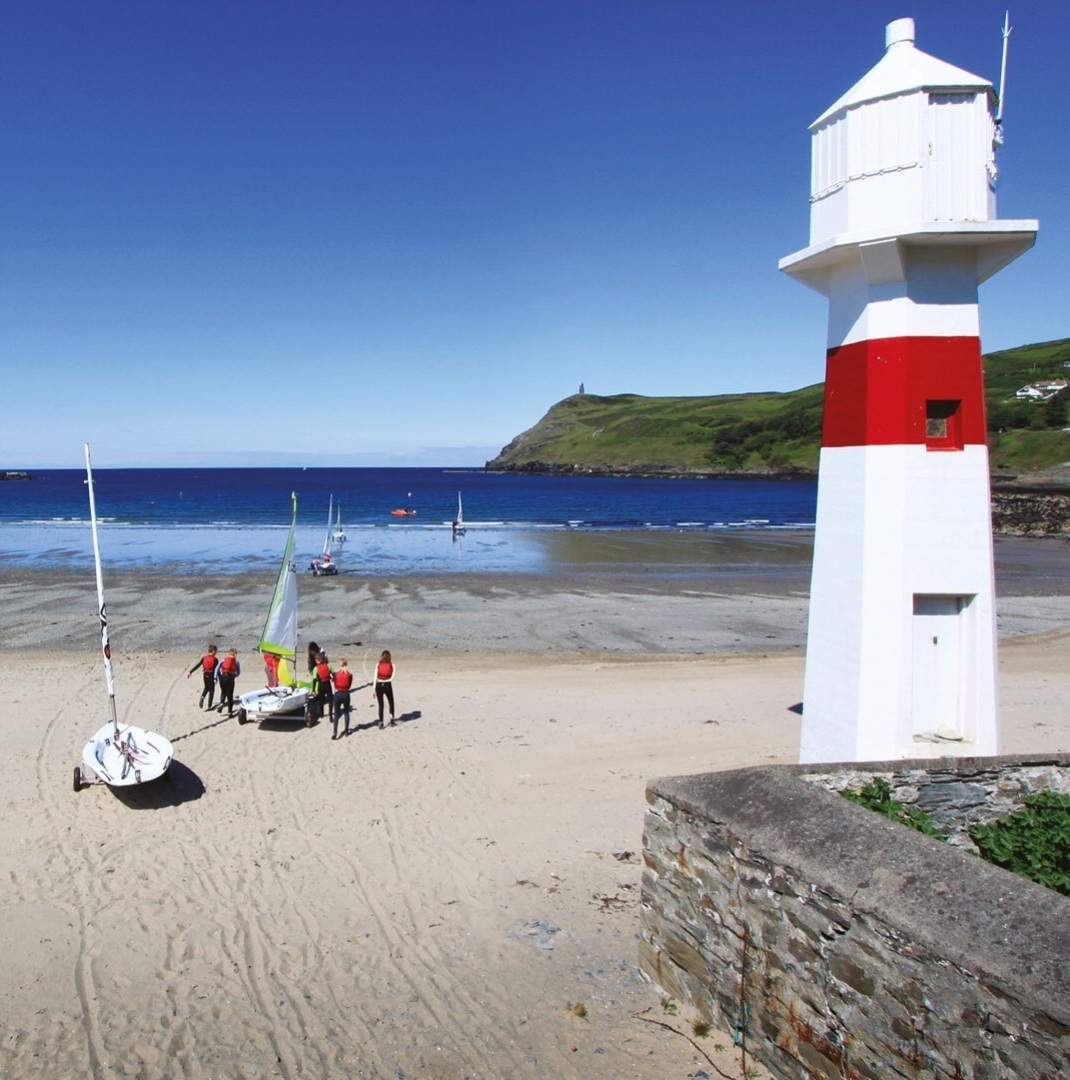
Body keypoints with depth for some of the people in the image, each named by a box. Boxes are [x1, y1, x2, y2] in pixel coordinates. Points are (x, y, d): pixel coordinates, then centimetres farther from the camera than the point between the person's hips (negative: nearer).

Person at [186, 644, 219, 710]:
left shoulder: (204, 657, 2)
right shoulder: (215, 659, -9)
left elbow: (197, 665, -1)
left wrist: (190, 672, 1)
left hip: (205, 675, 4)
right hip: (212, 675, -4)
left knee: (206, 688, 26)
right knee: (211, 690, 8)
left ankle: (202, 697, -4)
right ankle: (209, 706, 8)